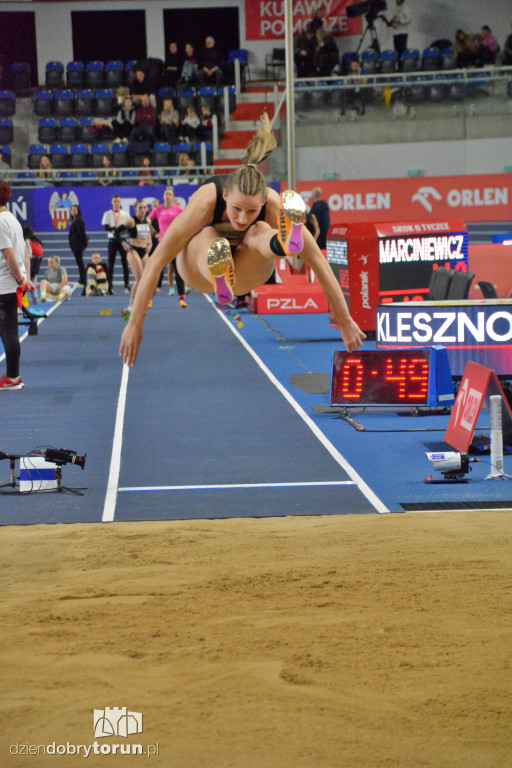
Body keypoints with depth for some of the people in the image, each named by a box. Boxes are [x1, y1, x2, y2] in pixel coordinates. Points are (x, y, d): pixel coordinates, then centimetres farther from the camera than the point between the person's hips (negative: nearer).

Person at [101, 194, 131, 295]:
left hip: (123, 240, 1)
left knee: (125, 264, -2)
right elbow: (106, 227, -7)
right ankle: (110, 286, -1)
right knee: (111, 264, -2)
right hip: (112, 240, -1)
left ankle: (127, 286, -1)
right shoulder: (107, 214, 4)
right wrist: (118, 228, -15)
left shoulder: (125, 214, 7)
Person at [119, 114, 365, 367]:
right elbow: (155, 262, -30)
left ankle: (281, 242, -70)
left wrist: (345, 322, -21)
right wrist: (135, 324, -31)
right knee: (208, 235, -37)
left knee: (261, 232, -34)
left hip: (246, 275, 1)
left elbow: (320, 265, -23)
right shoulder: (205, 202, -33)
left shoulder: (274, 207, -29)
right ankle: (218, 279, -70)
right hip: (197, 267, -1)